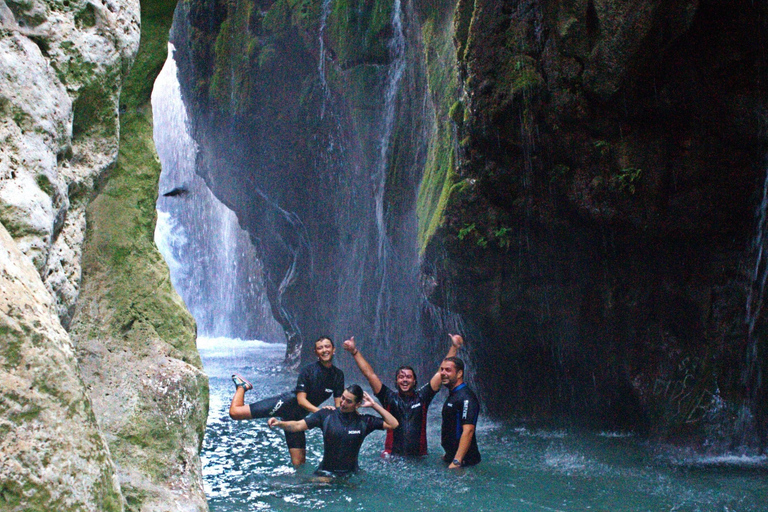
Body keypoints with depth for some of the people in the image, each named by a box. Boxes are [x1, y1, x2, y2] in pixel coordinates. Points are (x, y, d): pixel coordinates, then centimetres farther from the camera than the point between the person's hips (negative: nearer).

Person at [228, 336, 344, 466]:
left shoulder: (338, 375, 3)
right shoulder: (308, 371, -11)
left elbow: (339, 405, 3)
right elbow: (301, 399, -13)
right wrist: (319, 411, -27)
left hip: (298, 414, 5)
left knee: (299, 462, -2)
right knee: (235, 412, -14)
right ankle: (242, 386, 15)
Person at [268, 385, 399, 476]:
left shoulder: (364, 421, 1)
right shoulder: (326, 415, -2)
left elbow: (393, 424, -1)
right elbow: (298, 426, -4)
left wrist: (374, 405, -3)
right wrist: (279, 423, -22)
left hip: (351, 474, 2)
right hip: (325, 473, -2)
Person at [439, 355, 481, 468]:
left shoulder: (466, 397, -17)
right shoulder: (452, 395, 15)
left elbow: (468, 431, -25)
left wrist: (456, 462, -29)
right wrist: (448, 455, 18)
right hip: (452, 457, 9)